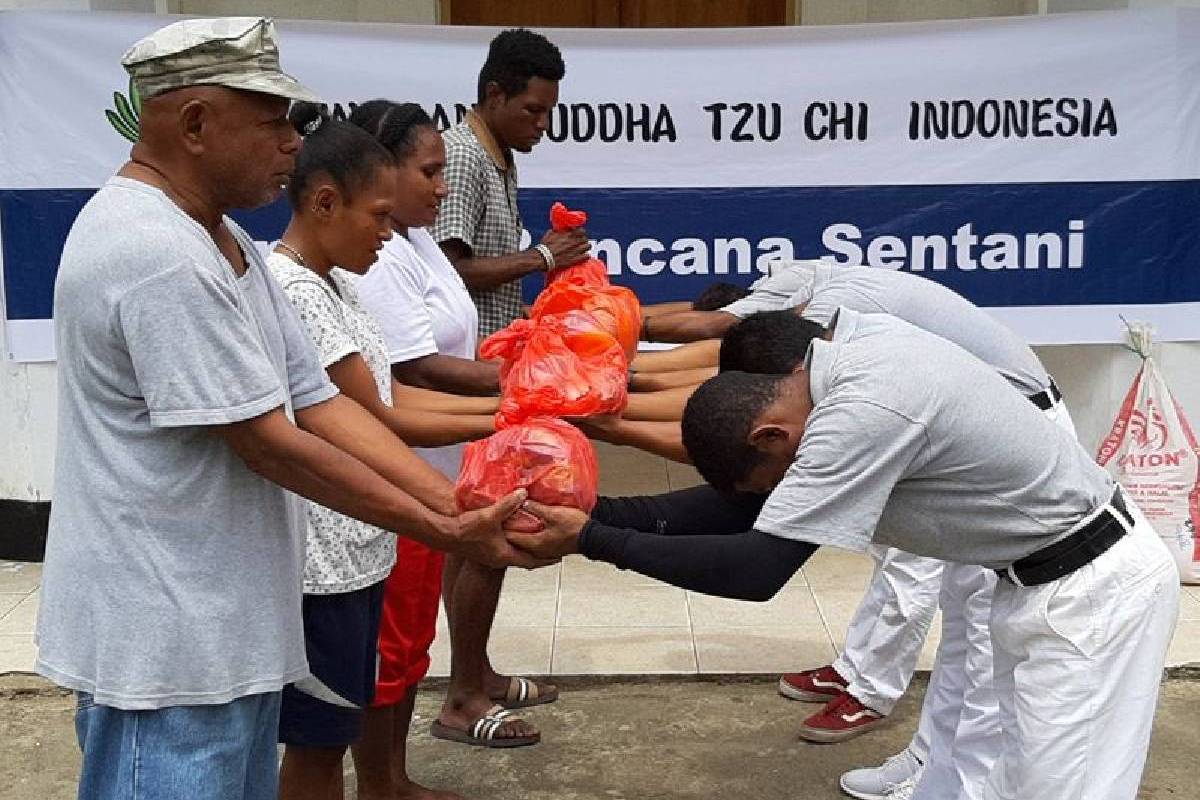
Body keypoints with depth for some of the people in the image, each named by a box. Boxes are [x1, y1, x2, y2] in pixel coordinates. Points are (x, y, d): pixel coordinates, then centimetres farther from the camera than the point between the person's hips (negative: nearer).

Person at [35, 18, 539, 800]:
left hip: (225, 627, 10)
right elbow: (269, 443, -22)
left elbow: (320, 404, 5)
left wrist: (461, 505, -5)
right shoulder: (153, 252, -23)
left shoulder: (220, 239, 10)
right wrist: (448, 532, -16)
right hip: (166, 644, -10)